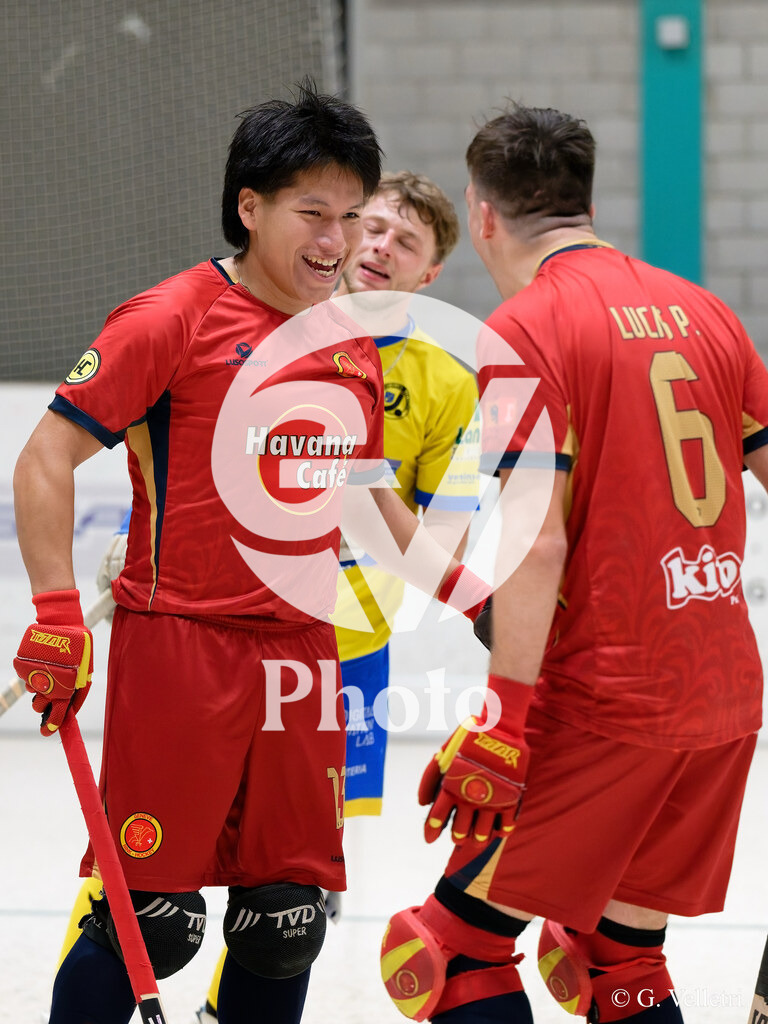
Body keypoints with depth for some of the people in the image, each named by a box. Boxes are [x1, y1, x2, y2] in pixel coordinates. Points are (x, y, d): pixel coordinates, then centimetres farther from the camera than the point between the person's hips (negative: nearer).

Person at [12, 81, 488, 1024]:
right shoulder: (172, 321, -8)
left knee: (287, 919, 8)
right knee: (148, 920, -6)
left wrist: (464, 588, 21)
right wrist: (57, 612, -15)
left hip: (300, 656, 6)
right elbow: (46, 458, -8)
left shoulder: (353, 347, 12)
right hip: (176, 647, -6)